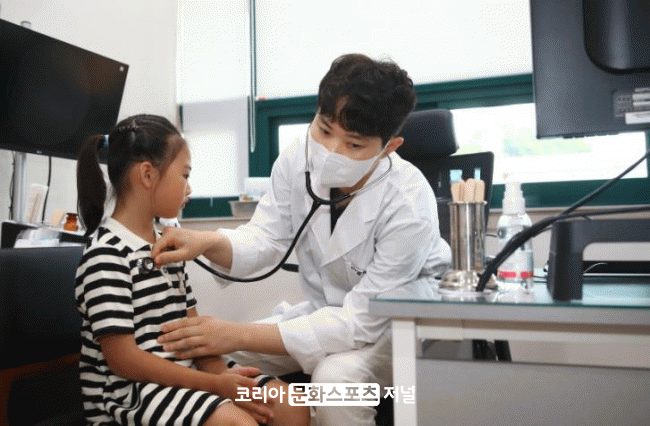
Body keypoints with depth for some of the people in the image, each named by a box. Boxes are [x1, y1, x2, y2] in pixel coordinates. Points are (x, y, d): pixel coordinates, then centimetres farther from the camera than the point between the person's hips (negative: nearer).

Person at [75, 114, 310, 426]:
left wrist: (221, 374, -9)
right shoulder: (107, 254, -15)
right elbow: (123, 360, -19)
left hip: (181, 378, 8)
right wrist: (215, 385, -20)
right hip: (129, 391, -7)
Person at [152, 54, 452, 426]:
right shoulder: (297, 162, -14)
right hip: (327, 309, 5)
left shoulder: (409, 206, -29)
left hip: (398, 320, -4)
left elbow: (361, 321, -29)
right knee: (215, 356, -7)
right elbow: (264, 240, -6)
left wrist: (240, 336, -35)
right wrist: (207, 243, -30)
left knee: (336, 375, -34)